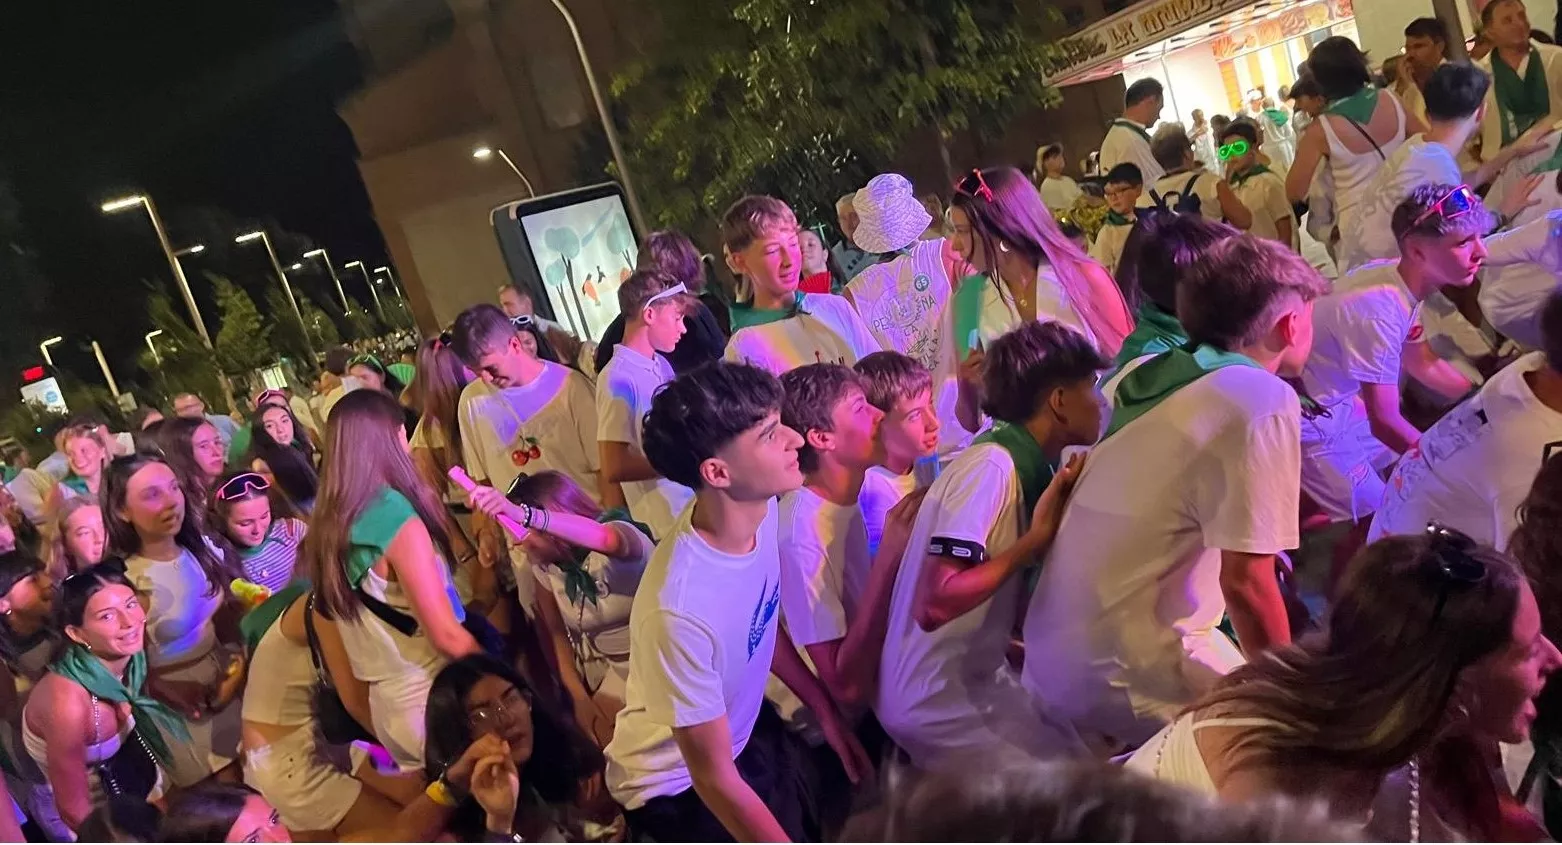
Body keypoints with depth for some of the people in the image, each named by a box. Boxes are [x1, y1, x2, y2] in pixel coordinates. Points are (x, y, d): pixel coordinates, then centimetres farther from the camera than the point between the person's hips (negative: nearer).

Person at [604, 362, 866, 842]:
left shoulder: (760, 510, -18)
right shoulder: (680, 612, -38)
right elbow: (715, 778, -26)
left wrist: (826, 711, 7)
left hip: (747, 729, 6)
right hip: (675, 781, -6)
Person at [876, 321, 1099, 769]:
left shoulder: (1023, 466, 4)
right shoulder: (991, 467, -22)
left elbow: (1005, 602, 11)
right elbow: (934, 603, -30)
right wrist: (1036, 538, -23)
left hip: (979, 677, 9)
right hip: (940, 700, -9)